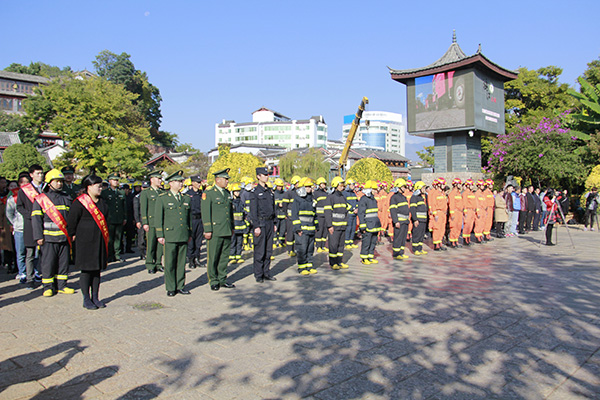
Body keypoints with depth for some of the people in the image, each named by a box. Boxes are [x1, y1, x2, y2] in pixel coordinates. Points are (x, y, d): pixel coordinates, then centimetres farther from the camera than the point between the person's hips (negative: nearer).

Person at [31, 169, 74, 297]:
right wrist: (38, 237, -10)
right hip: (48, 238, -4)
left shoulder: (66, 198, 13)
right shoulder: (41, 199, 1)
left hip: (64, 237, 4)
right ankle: (48, 287, 12)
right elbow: (36, 218, -3)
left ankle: (61, 285, 19)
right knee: (47, 263, 1)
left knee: (64, 262, 8)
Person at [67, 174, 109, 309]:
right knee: (86, 270, 0)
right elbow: (71, 221, -6)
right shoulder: (80, 202, -9)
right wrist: (73, 236, -2)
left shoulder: (101, 202, 12)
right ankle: (86, 300, 10)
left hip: (99, 241, 6)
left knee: (97, 269, 10)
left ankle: (95, 297, 19)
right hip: (85, 241, -6)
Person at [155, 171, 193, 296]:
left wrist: (189, 233, 16)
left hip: (184, 236, 4)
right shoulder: (162, 198, 1)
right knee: (170, 263, 1)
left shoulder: (186, 198, 13)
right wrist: (160, 235, -5)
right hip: (170, 236, -4)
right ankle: (170, 288, 12)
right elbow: (158, 218, 0)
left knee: (181, 262, 8)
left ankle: (180, 286, 18)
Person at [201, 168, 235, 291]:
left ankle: (222, 280, 21)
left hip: (227, 231, 6)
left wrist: (232, 227, 19)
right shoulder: (208, 193, -6)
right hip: (215, 231, -6)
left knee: (224, 256, 11)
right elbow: (206, 213, -9)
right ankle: (213, 281, 13)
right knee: (213, 257, 2)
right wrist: (207, 230, -13)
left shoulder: (227, 193, 14)